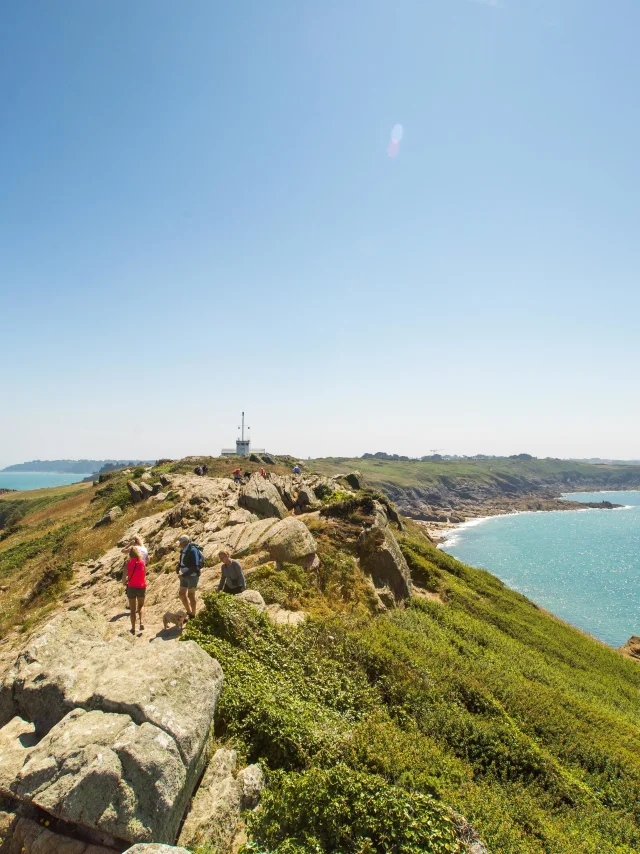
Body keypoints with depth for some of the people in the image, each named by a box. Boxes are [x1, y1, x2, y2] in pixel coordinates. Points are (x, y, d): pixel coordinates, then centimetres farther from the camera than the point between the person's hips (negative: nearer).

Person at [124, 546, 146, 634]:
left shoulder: (128, 564, -13)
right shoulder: (142, 563, -8)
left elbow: (125, 576, -12)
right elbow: (145, 576, 0)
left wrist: (125, 581, 10)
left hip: (131, 588, -1)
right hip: (141, 587, 1)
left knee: (132, 609, 15)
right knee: (141, 606, 23)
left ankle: (133, 629, 22)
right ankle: (141, 622, 0)